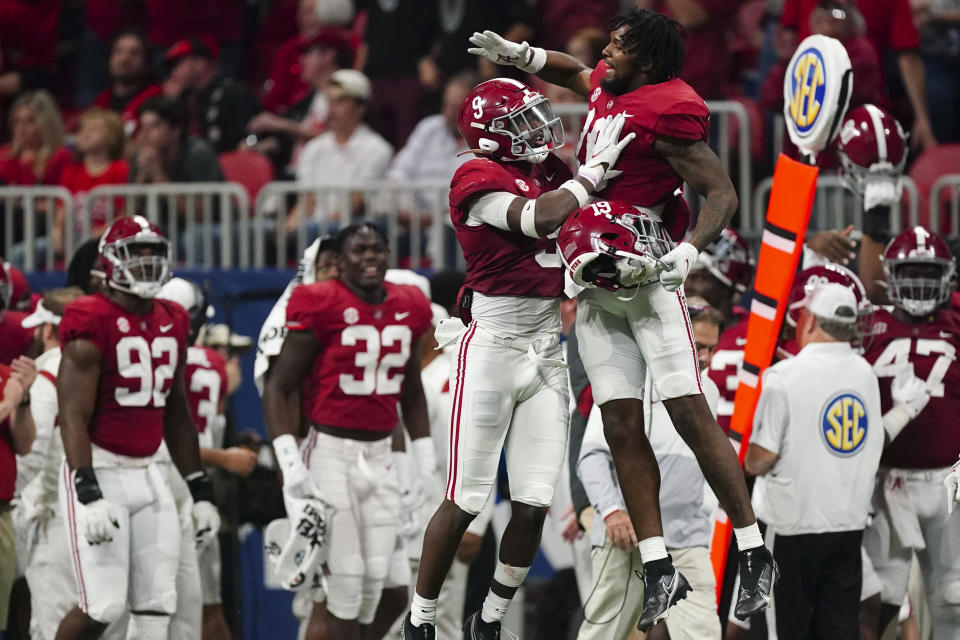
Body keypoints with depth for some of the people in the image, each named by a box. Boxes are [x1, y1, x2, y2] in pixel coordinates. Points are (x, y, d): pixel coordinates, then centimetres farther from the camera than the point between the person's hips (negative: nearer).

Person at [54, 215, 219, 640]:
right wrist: (89, 494, -25)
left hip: (147, 475, 7)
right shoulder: (93, 323, -11)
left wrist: (200, 491, 19)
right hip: (100, 473, -7)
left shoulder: (171, 323, 12)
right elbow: (74, 417, -15)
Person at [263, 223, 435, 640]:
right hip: (331, 451, -6)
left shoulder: (407, 311, 8)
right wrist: (291, 467, -15)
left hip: (380, 456, 6)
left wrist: (426, 465, 17)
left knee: (376, 574, 2)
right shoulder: (322, 308, -11)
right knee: (347, 575, -8)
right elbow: (278, 388, -9)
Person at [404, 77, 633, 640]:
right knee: (465, 502, -4)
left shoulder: (550, 170, 14)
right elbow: (540, 217, -22)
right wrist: (598, 165, -15)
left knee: (533, 505, 2)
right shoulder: (479, 178, -9)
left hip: (547, 354, 7)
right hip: (493, 346, -7)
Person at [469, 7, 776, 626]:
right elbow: (572, 71, 36)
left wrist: (690, 251, -30)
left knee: (691, 413, -11)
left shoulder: (669, 112, -14)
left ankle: (755, 554, -5)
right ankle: (659, 570, 4)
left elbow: (722, 193, -15)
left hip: (648, 276, -8)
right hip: (595, 284, 8)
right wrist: (517, 54, 22)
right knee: (622, 426, 2)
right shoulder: (608, 87, 11)